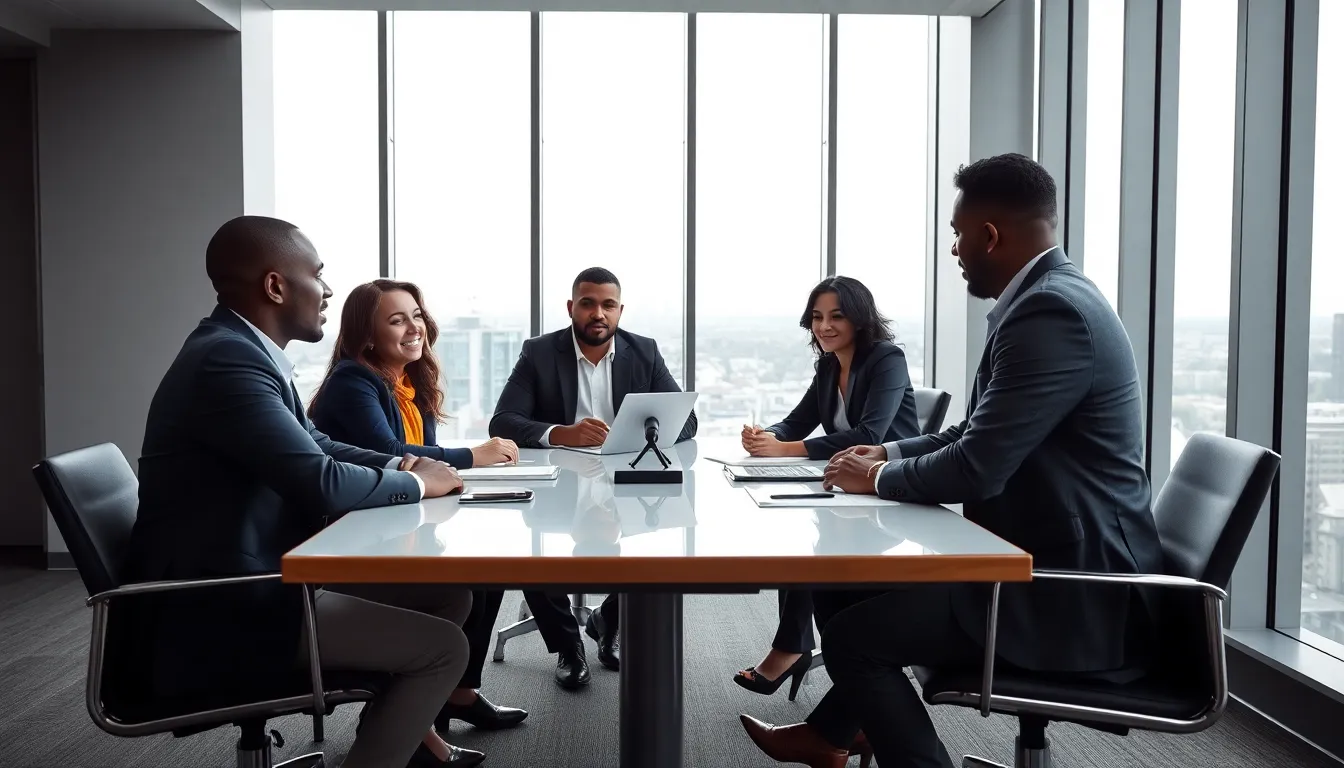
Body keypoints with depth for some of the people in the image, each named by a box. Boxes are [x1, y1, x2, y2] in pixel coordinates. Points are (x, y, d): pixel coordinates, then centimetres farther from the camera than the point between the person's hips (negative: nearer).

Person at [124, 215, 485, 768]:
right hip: (216, 613, -10)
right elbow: (321, 485, -28)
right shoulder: (227, 359, -23)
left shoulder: (244, 349, 8)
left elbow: (313, 446, 19)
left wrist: (396, 465, 2)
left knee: (447, 592, 12)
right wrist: (416, 483, -10)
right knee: (444, 648, -13)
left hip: (249, 582, 10)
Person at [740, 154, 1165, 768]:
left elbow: (976, 468, -25)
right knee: (852, 586, 16)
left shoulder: (1052, 312, -22)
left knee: (854, 636, -13)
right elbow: (980, 437, 20)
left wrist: (878, 480, -7)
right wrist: (890, 454, 11)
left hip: (1075, 590, -10)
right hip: (1054, 560, 10)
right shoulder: (1047, 297, 11)